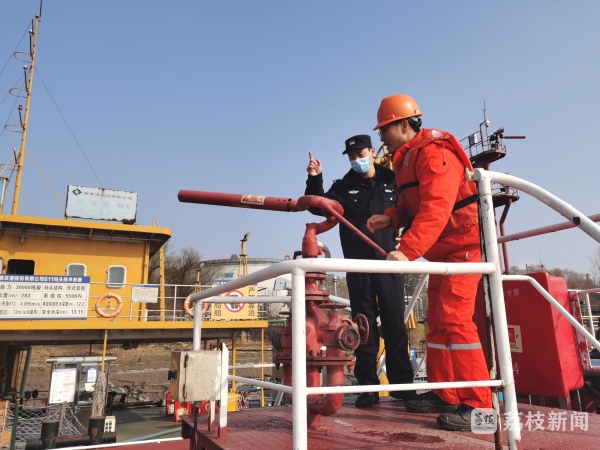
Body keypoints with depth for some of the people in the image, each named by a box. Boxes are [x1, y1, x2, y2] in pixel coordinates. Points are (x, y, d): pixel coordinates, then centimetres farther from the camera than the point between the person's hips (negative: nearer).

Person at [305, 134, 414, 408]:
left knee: (395, 324, 3)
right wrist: (315, 180, -16)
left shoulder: (392, 182, 9)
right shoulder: (344, 187, 9)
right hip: (358, 266, 0)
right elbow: (319, 207, -1)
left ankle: (402, 384, 13)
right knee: (364, 326, 3)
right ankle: (368, 386, 9)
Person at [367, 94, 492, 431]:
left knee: (454, 319, -16)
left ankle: (477, 404, -8)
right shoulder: (408, 159, 14)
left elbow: (436, 210, -31)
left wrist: (407, 251, -39)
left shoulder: (435, 153, -17)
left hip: (463, 244, -10)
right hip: (441, 251, 10)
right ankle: (443, 395, 18)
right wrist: (390, 218, -3)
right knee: (437, 321, 9)